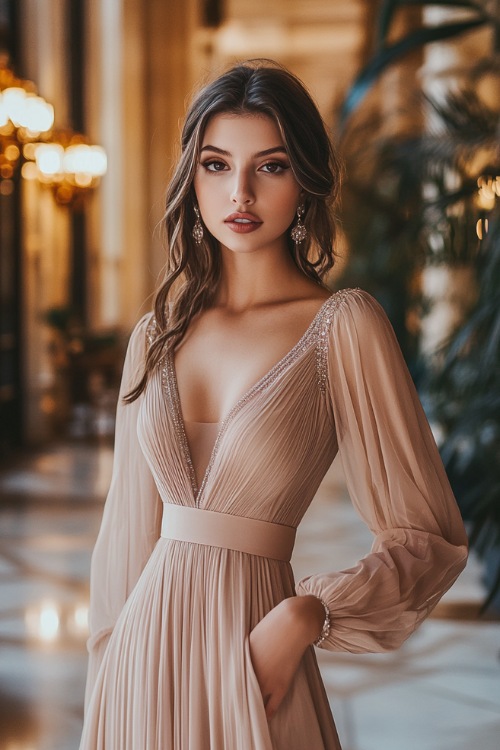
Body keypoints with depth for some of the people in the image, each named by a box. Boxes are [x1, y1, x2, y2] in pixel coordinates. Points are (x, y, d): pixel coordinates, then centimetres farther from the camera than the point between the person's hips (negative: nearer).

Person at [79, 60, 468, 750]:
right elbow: (128, 532, 11)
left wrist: (304, 616, -21)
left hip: (251, 650, -4)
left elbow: (429, 539, -8)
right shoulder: (157, 336, 6)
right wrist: (109, 685, 10)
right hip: (142, 659, 4)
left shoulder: (342, 326, -8)